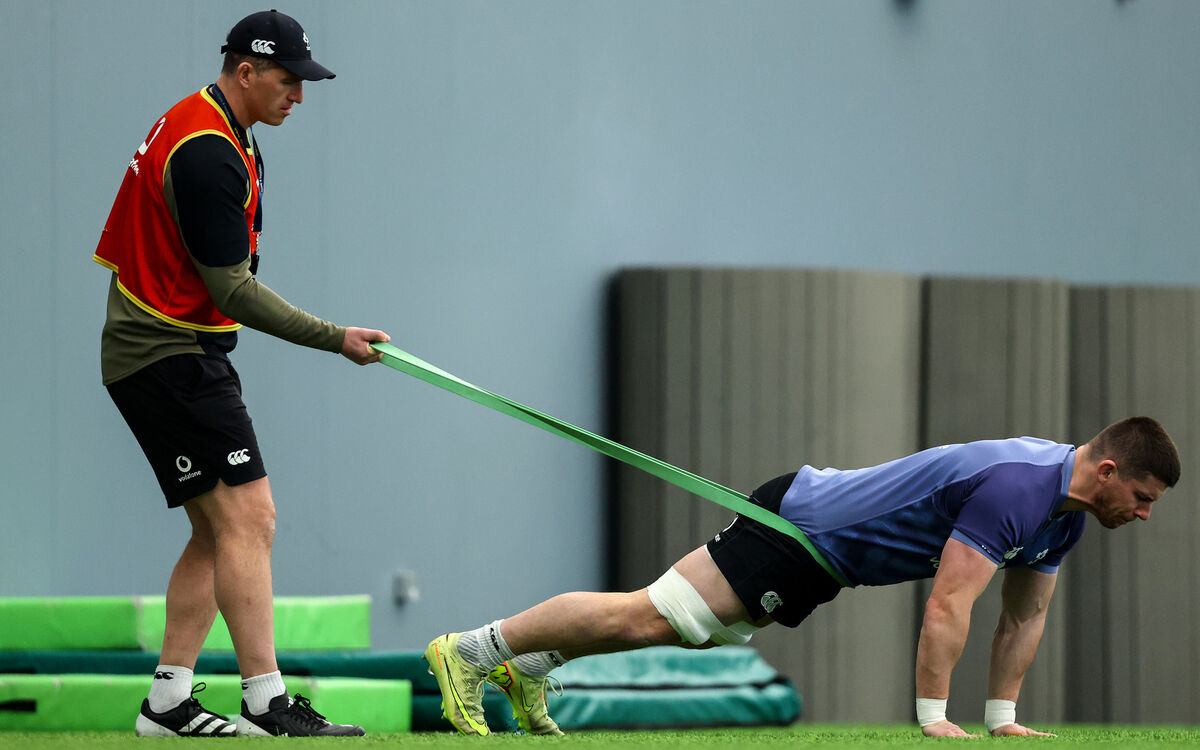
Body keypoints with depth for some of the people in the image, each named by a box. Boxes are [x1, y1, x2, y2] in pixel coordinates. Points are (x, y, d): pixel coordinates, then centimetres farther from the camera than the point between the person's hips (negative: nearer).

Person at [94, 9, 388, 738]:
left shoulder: (205, 129, 14)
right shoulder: (209, 154, -20)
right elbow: (233, 291, -21)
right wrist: (335, 338, -17)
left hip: (186, 356, 11)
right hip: (169, 357, -11)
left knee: (219, 533, 10)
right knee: (247, 517, -17)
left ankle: (167, 702, 10)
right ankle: (267, 703, -22)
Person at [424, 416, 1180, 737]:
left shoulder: (1068, 504, 2)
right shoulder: (1015, 488, -29)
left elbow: (1026, 612, 13)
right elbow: (949, 603, -31)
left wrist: (1003, 715, 9)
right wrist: (933, 717, -27)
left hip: (826, 554, 9)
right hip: (799, 530, -9)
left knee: (687, 627, 19)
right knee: (645, 618, -8)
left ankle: (529, 667, 30)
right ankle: (471, 650, -1)